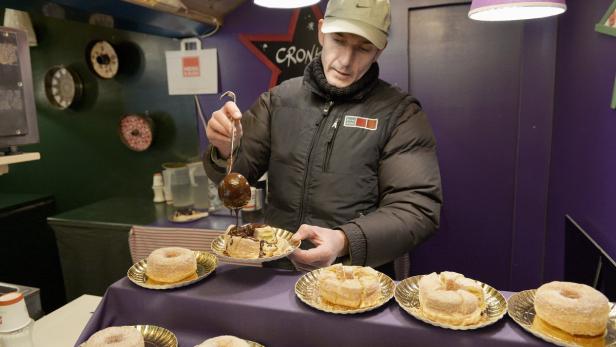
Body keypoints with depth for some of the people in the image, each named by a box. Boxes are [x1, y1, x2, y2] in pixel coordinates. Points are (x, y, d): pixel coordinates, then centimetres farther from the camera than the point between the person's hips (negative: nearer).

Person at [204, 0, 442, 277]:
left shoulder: (401, 113, -4)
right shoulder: (278, 99, 5)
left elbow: (418, 207, -9)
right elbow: (238, 176, 9)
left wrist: (345, 241, -24)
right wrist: (226, 150, -13)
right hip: (277, 269, 2)